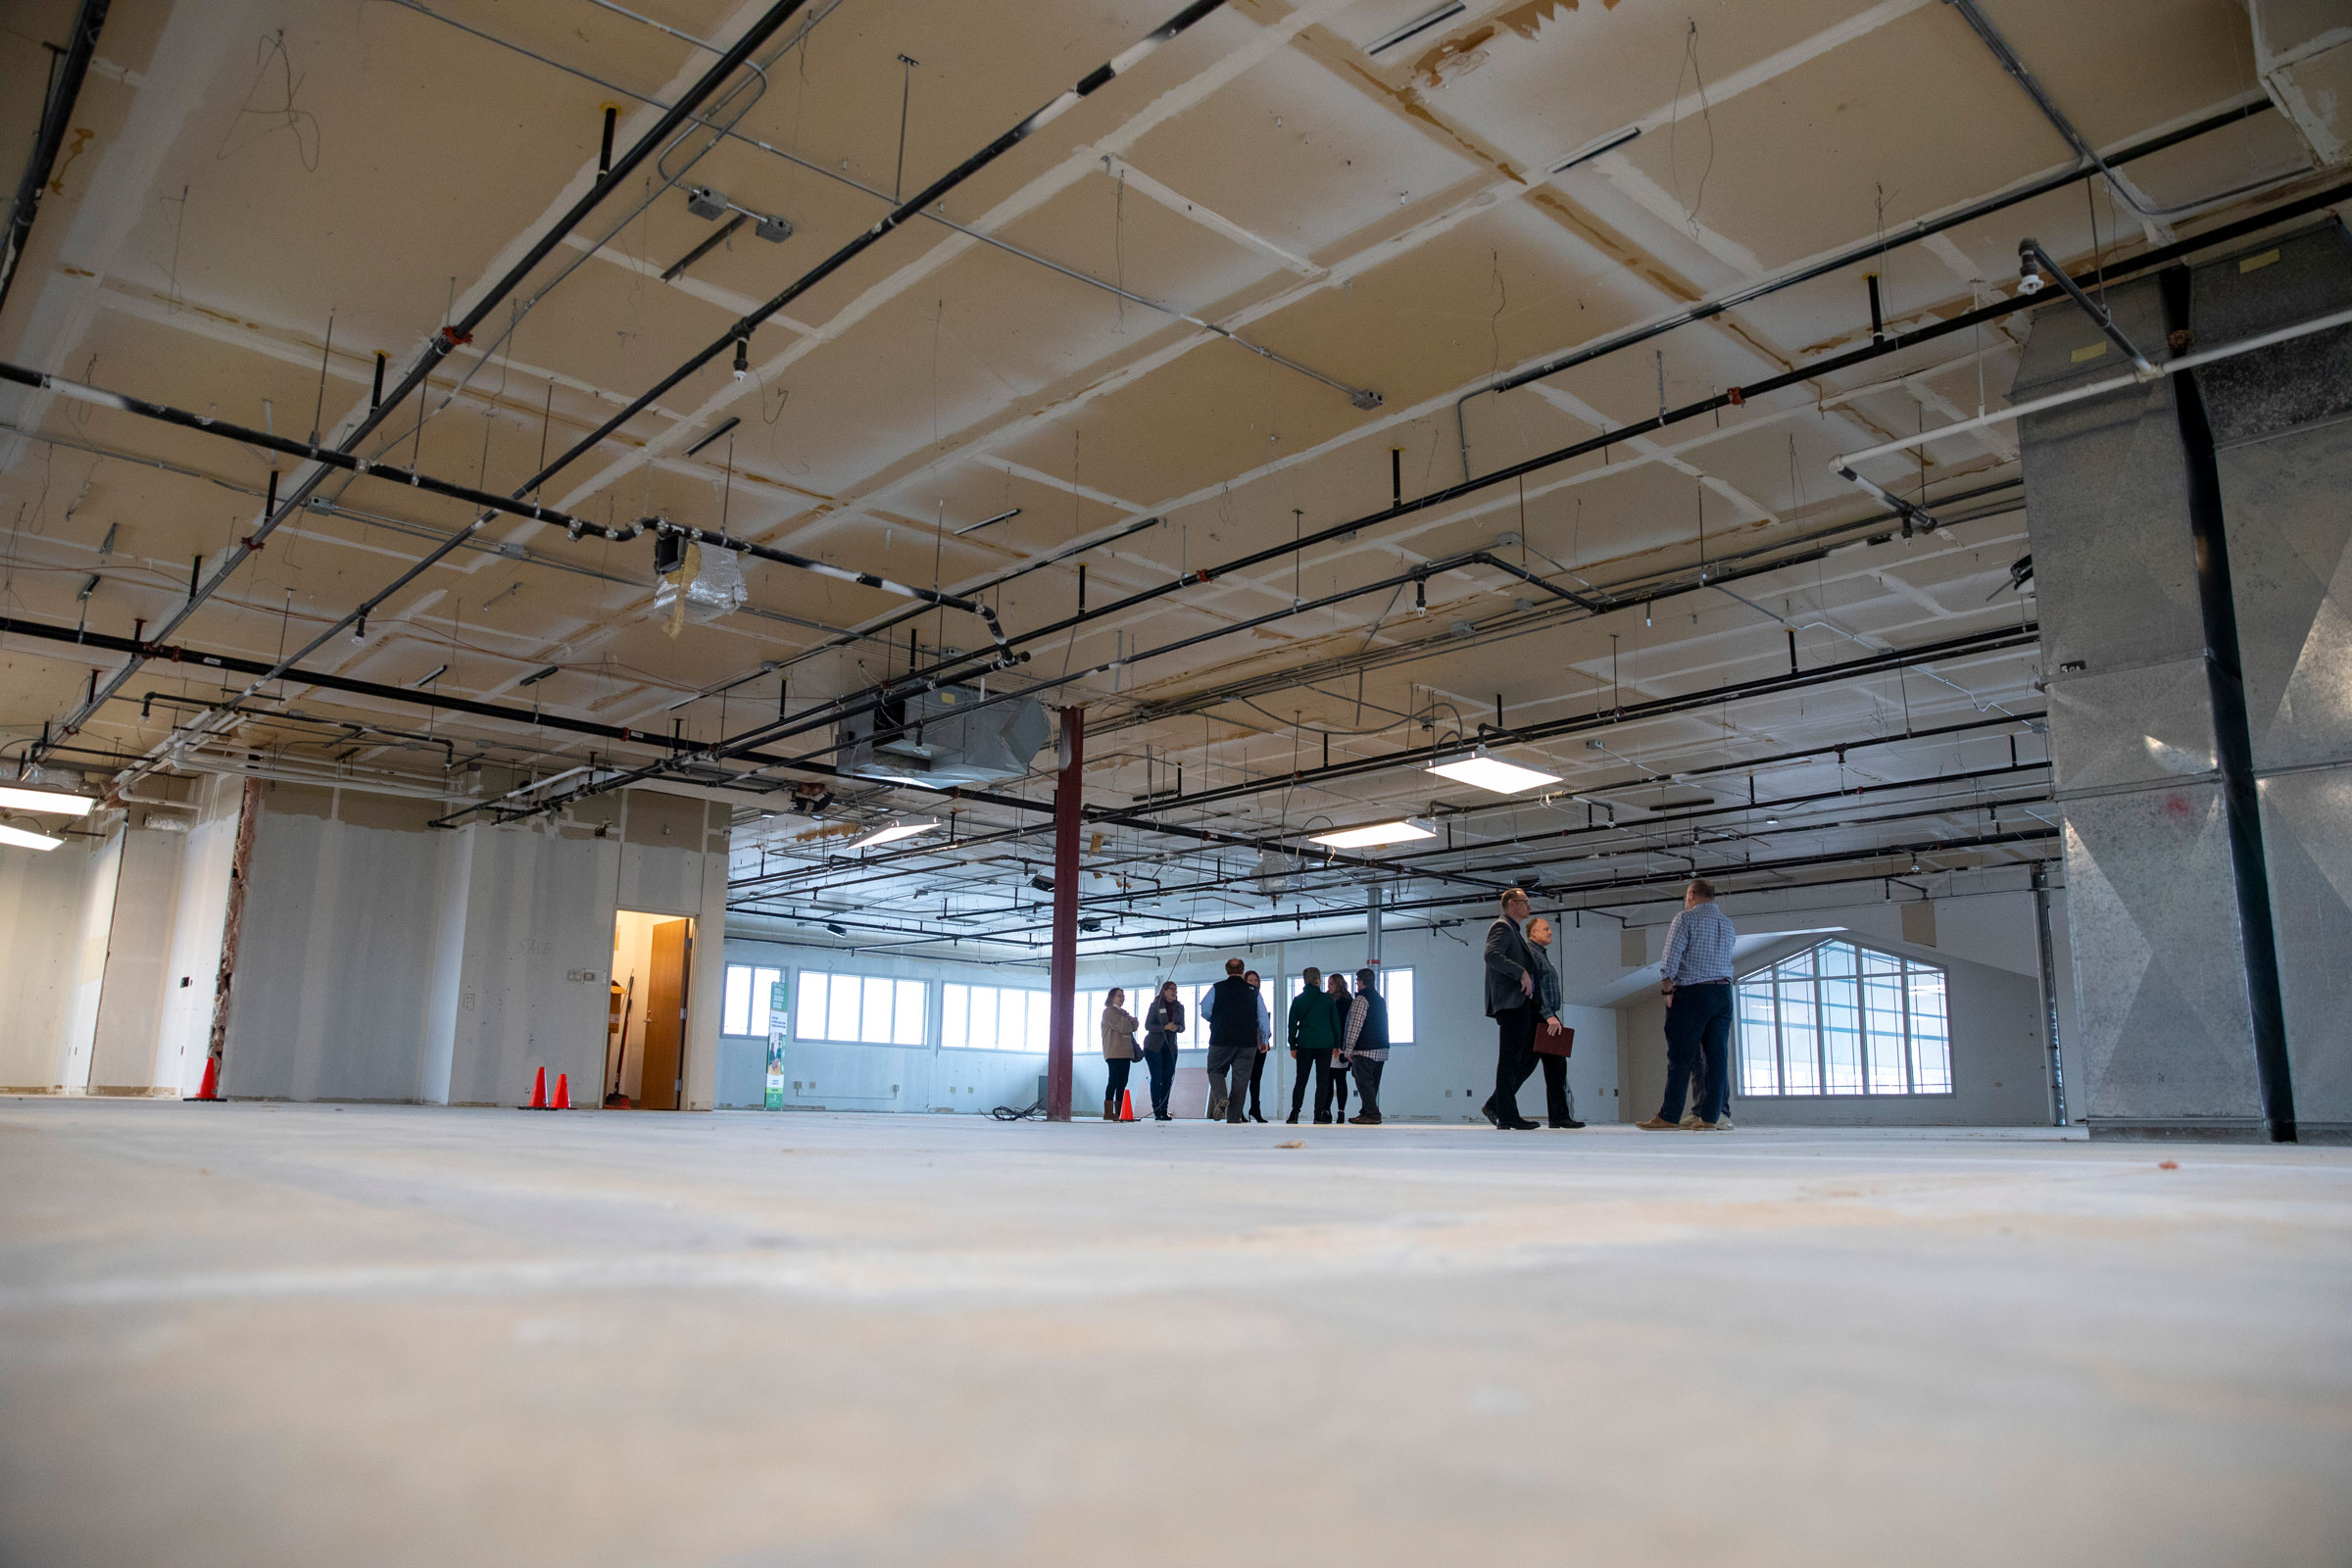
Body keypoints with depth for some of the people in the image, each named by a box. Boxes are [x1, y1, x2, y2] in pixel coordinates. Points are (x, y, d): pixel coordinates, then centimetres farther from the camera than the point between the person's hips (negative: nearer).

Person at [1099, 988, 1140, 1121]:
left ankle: (1119, 1112, 3)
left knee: (1122, 1082, 3)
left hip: (1125, 1052, 8)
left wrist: (1128, 1020, 0)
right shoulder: (1109, 1011, -1)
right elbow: (1121, 1027, -11)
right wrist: (1129, 1021, 5)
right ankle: (1108, 1113, -13)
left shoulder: (1124, 1012, 25)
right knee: (1114, 1081, -12)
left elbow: (1134, 1026, 19)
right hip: (1114, 1053, -8)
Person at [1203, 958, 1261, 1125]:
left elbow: (1205, 1012, 3)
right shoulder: (1253, 991, 3)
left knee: (1215, 1070, 14)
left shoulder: (1217, 988, 0)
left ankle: (1221, 1097, -15)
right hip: (1247, 1041, 1)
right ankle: (1234, 1118, 4)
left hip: (1221, 1039, -1)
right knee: (1241, 1077, 6)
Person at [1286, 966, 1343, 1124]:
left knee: (1301, 1080, 7)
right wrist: (1337, 1045, 9)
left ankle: (1294, 1114, 0)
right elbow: (1335, 1022, 3)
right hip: (1325, 1045, -2)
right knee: (1322, 1080, 3)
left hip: (1304, 1045, 2)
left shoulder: (1297, 1000, 4)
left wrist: (1292, 1046, 11)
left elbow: (1292, 1024, 5)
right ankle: (1319, 1115, -2)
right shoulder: (1327, 998, 0)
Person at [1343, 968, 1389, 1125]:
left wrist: (1349, 1047, -13)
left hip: (1365, 1049, -9)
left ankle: (1372, 1115, -11)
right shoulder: (1380, 999, 17)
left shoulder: (1361, 999, -10)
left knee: (1363, 1081, -7)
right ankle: (1367, 1111, 15)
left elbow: (1355, 1025, -15)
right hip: (1381, 1048, 9)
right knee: (1372, 1082, 12)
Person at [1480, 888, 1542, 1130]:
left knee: (1528, 1058, 9)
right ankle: (1507, 1116, -6)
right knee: (1510, 1059, -8)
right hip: (1510, 1003, -10)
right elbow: (1492, 955, -22)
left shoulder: (1514, 931, 27)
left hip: (1523, 1003, 10)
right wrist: (1521, 972, -25)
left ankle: (1495, 1105, 13)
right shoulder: (1502, 927, -5)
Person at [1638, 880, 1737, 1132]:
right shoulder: (1727, 923, 17)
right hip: (1723, 992, 6)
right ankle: (1710, 1116, -1)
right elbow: (1728, 960, 16)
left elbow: (1671, 959, -11)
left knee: (1680, 1057, -5)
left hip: (1692, 994, -6)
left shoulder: (1685, 919, -3)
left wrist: (1667, 990, -7)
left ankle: (1668, 1117, -4)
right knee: (1717, 1057, 2)